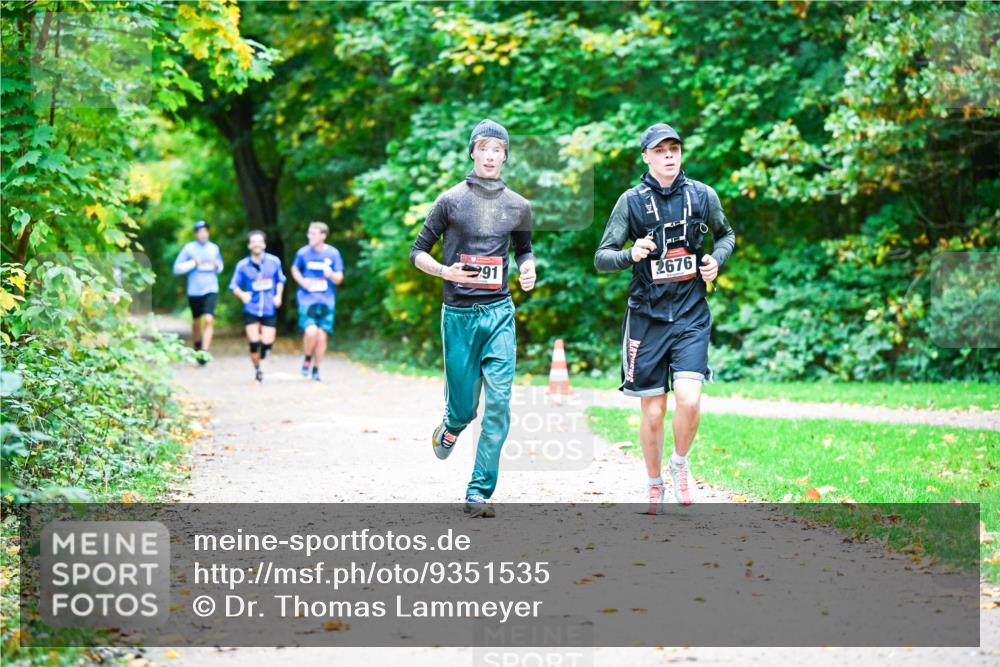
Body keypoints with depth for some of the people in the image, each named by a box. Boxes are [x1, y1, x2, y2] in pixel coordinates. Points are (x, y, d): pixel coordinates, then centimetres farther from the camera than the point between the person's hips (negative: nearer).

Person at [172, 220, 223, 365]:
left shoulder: (214, 248, 7)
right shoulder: (189, 248, -2)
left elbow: (220, 266, 22)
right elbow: (177, 268, -3)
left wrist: (218, 265, -1)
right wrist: (193, 263, -14)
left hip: (211, 289, 0)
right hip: (194, 291, 0)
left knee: (209, 320, -17)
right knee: (196, 321, 13)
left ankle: (204, 351, -19)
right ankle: (197, 347, 37)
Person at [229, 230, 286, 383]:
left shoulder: (274, 261, -2)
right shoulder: (242, 265, -5)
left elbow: (280, 280, 13)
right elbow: (233, 286, 3)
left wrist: (278, 295, -2)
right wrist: (242, 295, -17)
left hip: (269, 311, 1)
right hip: (251, 310, -1)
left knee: (267, 342, -8)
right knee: (254, 343, -7)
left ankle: (264, 349, 31)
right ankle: (257, 369, 18)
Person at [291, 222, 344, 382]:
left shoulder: (333, 253, -1)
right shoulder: (303, 253, -1)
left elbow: (339, 279, 3)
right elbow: (295, 269, 17)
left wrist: (331, 275, -20)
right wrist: (302, 281, -3)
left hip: (326, 301, 1)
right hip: (307, 299, -1)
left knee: (322, 336, 1)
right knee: (311, 331, -20)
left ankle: (316, 368, 21)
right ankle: (307, 359, 9)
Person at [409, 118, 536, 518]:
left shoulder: (519, 207, 10)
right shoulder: (451, 201, 2)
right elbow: (418, 252, 5)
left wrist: (528, 268, 4)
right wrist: (445, 271, -15)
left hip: (499, 313, 2)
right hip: (459, 314, -2)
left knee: (498, 406, -8)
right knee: (464, 407, 2)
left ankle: (479, 493, -3)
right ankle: (451, 427, 40)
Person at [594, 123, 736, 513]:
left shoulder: (703, 195, 3)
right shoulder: (632, 201, -3)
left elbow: (726, 235, 21)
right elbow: (601, 258, -3)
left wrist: (717, 259, 0)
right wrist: (631, 254, -23)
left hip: (691, 315, 1)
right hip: (647, 316, -1)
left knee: (689, 399, -16)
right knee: (653, 412, 3)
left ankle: (680, 465, 13)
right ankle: (655, 486, 25)